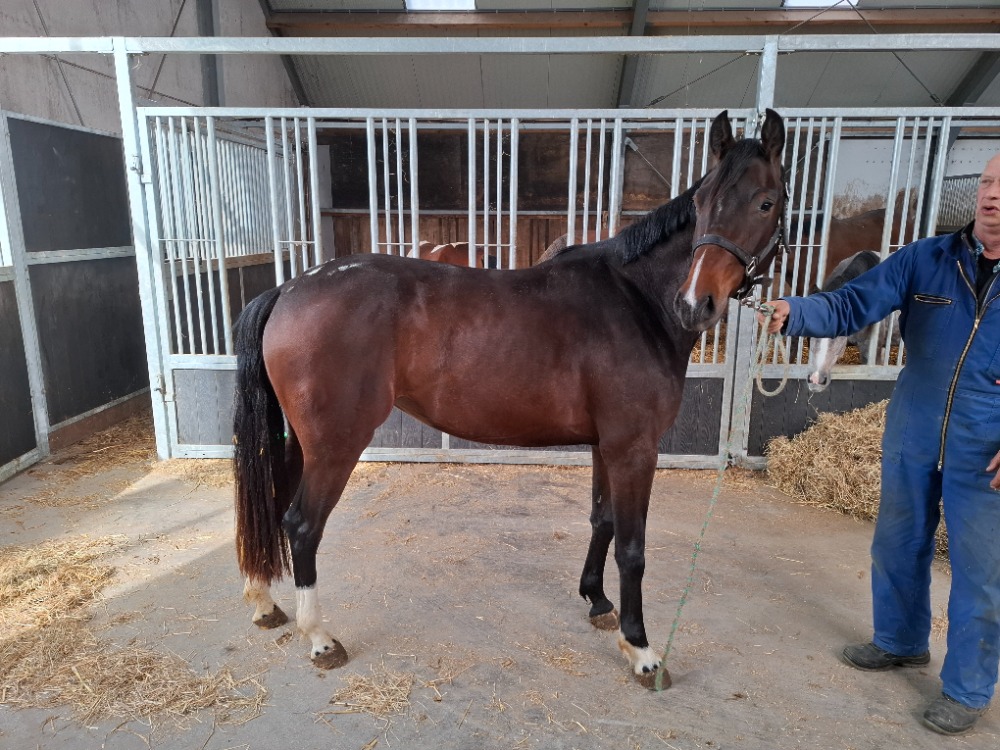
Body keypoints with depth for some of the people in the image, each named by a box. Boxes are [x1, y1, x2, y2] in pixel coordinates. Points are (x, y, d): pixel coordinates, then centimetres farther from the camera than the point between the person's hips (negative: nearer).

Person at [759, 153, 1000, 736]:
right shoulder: (923, 260, -3)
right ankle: (902, 642, 41)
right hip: (912, 438, 3)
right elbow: (852, 306, -11)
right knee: (898, 545, 17)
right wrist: (794, 313, -32)